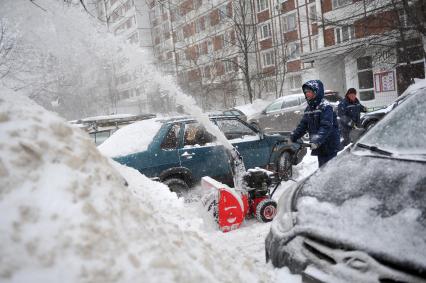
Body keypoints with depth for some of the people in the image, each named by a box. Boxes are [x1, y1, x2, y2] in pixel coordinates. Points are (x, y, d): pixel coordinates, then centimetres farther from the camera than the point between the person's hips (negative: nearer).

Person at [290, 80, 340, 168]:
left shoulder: (325, 106, -13)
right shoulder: (309, 108, 13)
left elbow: (326, 127, -24)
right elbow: (303, 125, 14)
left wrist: (316, 141, -34)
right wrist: (292, 137, 4)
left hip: (329, 146, -8)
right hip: (319, 147, 8)